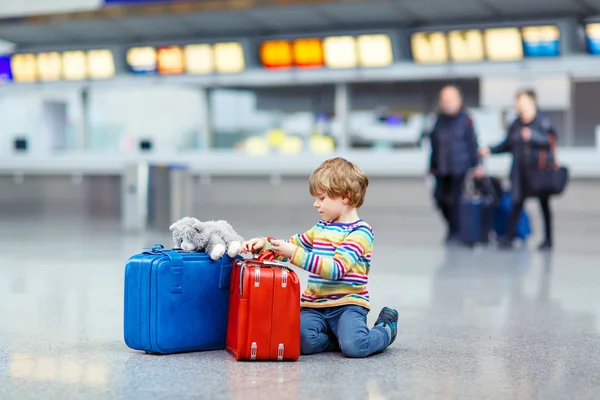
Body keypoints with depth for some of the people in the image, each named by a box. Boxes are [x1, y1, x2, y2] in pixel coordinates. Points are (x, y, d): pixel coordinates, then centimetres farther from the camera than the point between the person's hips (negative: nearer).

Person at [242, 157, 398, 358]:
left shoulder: (360, 232, -9)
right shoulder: (320, 229, 17)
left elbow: (336, 269, -21)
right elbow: (290, 246, 26)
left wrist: (295, 254, -26)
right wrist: (264, 245, 5)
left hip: (347, 304, -5)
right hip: (314, 306, 5)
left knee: (354, 347, -29)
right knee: (302, 341, -25)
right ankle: (342, 335, 4)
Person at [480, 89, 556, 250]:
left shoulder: (543, 121, -6)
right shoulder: (516, 124, 8)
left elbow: (551, 140, -15)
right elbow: (508, 144, 14)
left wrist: (532, 136, -25)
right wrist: (490, 150, 6)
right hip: (521, 173, 4)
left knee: (544, 204, 8)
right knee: (517, 203, -1)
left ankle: (548, 240, 17)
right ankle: (509, 237, -1)